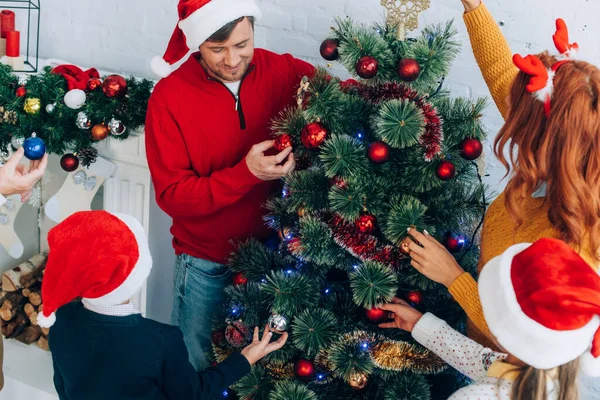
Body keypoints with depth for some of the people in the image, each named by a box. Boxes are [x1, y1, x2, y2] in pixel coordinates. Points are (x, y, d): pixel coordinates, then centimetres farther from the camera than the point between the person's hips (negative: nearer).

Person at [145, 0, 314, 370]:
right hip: (206, 263, -2)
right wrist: (246, 173, -29)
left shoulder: (285, 71, -10)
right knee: (195, 367, 13)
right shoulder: (171, 96, -14)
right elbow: (172, 196, -16)